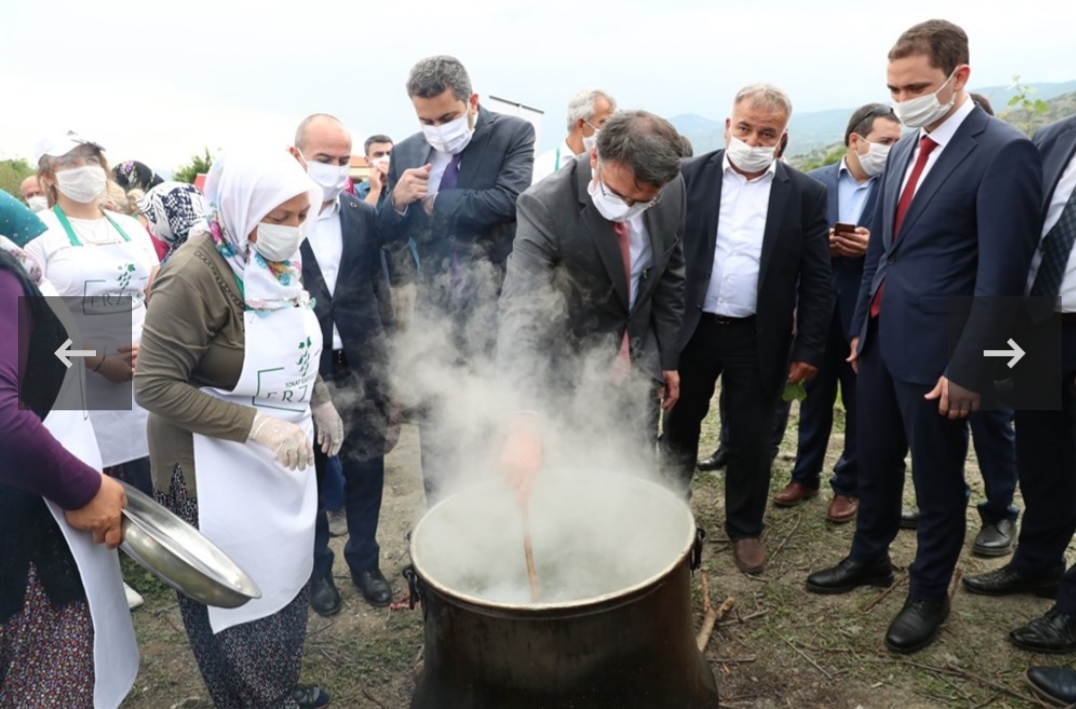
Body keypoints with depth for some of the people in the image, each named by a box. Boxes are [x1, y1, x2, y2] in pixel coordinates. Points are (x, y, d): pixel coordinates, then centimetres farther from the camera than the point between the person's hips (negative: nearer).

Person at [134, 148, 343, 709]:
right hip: (218, 467, -7)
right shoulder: (196, 274, -21)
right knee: (237, 597, 8)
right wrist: (256, 425, -27)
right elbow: (153, 385, -22)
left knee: (286, 578, 18)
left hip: (282, 454, 7)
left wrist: (320, 401, 7)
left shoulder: (280, 261, 3)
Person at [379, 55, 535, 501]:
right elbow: (388, 235, 10)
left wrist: (433, 203, -11)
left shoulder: (513, 134, -6)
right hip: (435, 307, 4)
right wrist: (398, 202, -13)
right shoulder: (406, 154, 6)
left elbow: (507, 200, -22)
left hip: (498, 303, -4)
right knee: (434, 424, 12)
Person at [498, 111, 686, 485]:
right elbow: (519, 312, -36)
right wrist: (523, 421, -46)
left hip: (639, 367, 4)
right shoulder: (545, 206, -26)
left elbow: (669, 275, 4)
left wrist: (668, 356, 7)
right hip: (570, 370, -3)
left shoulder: (673, 192, -11)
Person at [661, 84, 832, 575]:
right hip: (690, 329, 1)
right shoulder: (690, 177, -1)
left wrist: (809, 349, -4)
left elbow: (816, 280, 0)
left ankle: (745, 528, 30)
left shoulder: (805, 194, -1)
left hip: (759, 338, 0)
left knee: (752, 439, 9)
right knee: (679, 427, 15)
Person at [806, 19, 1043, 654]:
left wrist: (969, 370, -17)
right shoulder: (905, 149, 9)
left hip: (933, 351, -7)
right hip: (880, 340, 7)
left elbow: (1001, 277, -17)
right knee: (876, 463, 20)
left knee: (938, 482, 11)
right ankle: (870, 558, 40)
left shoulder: (1004, 152, -14)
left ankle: (930, 593, 30)